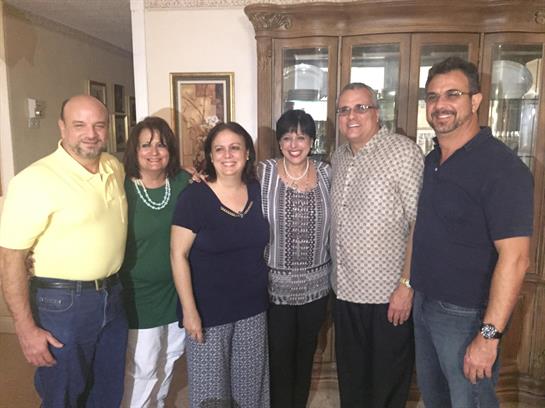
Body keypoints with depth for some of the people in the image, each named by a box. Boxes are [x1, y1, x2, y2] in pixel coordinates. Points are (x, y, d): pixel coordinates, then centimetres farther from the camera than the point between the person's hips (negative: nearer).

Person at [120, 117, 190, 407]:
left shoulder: (184, 182, -5)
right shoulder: (121, 188, -15)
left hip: (178, 290, 5)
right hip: (139, 294, -4)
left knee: (169, 359, 23)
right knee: (142, 368, 7)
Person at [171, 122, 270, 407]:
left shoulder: (259, 192, 0)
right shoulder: (193, 197, -13)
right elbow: (178, 255, -12)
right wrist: (189, 310, -14)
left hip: (253, 310, 4)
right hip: (209, 311, -4)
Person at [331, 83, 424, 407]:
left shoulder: (403, 152, -12)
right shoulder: (339, 157, 9)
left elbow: (420, 223, -15)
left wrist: (407, 285, -18)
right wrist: (335, 279, 11)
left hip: (389, 295, -6)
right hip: (344, 292, 6)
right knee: (350, 379, 22)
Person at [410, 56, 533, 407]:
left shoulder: (500, 166, -19)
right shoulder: (431, 161, 6)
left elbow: (515, 258, -23)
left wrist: (489, 335, -24)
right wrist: (409, 288, 10)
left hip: (467, 315, -7)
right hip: (424, 304, 7)